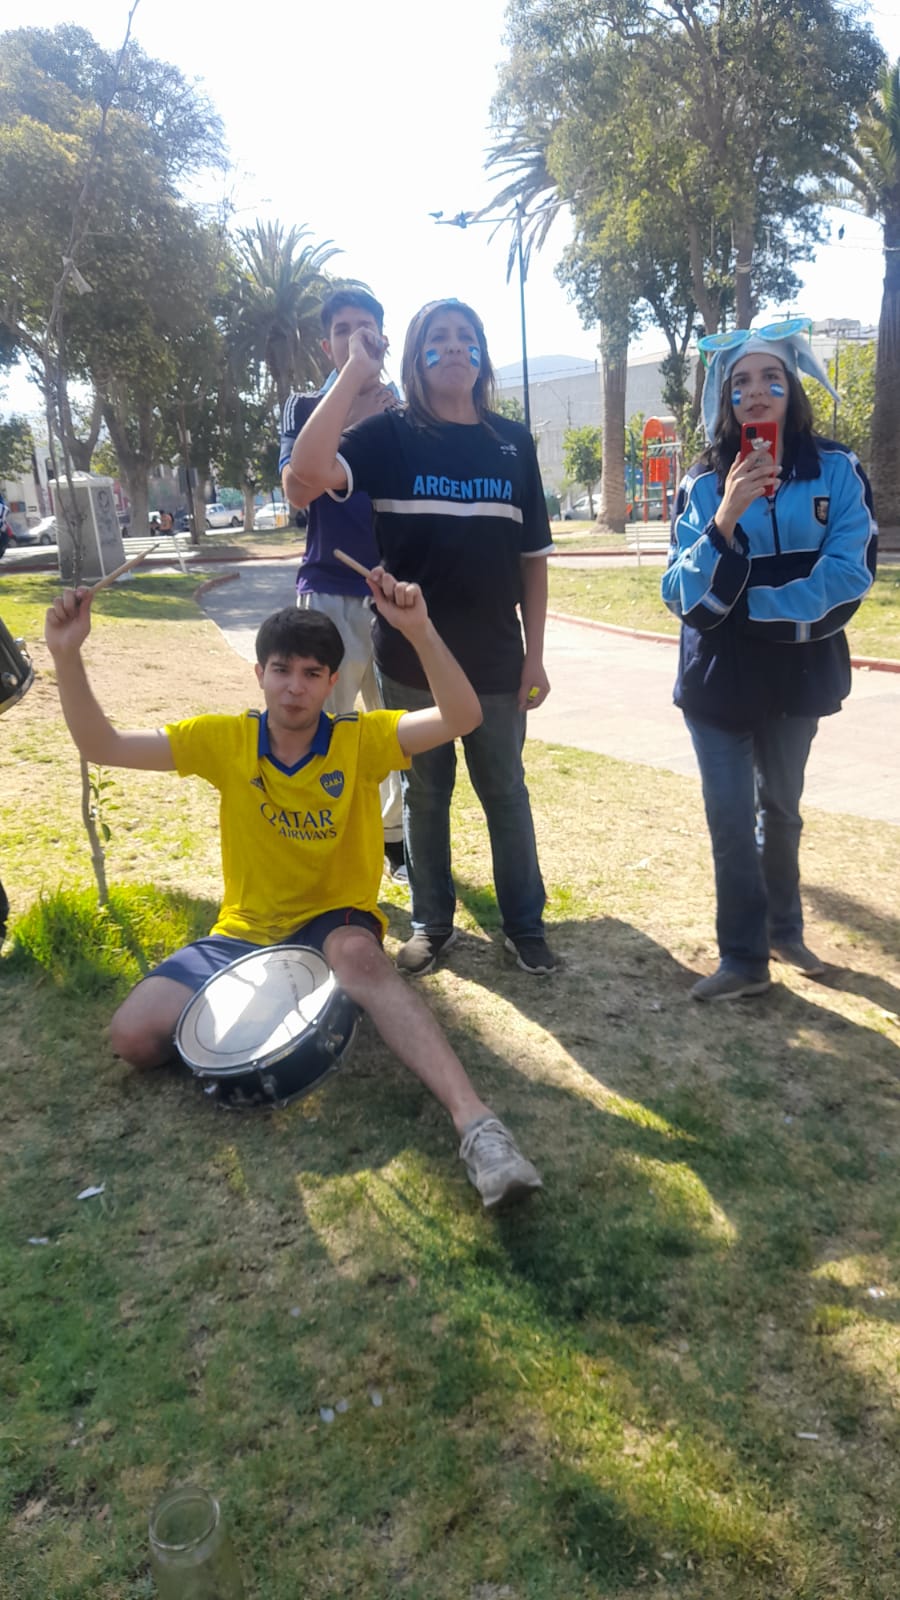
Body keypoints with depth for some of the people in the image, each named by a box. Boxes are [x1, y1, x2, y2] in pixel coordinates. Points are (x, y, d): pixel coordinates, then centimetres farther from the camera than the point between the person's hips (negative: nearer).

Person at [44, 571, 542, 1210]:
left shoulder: (360, 738, -9)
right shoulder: (226, 740, -3)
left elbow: (463, 717, -24)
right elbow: (102, 745, -5)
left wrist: (419, 630, -38)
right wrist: (67, 655, -19)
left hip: (336, 921, -3)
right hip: (244, 933, 3)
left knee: (359, 956, -41)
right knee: (135, 1033, -17)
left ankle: (475, 1121, -46)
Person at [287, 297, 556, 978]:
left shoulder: (513, 441, 6)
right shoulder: (391, 434, -2)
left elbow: (533, 556, 6)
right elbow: (309, 470, -21)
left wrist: (535, 655, 1)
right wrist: (356, 372, -16)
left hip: (496, 659, 2)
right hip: (412, 658, -1)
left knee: (505, 792, 11)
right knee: (425, 794, 12)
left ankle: (525, 923, 26)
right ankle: (433, 922, 28)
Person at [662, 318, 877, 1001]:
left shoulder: (837, 470, -5)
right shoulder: (705, 483, -4)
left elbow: (850, 574, -14)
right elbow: (684, 594, -12)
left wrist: (748, 606, -15)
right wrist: (725, 520, -26)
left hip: (798, 671, 0)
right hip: (719, 677, 0)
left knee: (781, 810, 17)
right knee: (731, 819, 2)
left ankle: (784, 929, 37)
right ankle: (744, 959, 15)